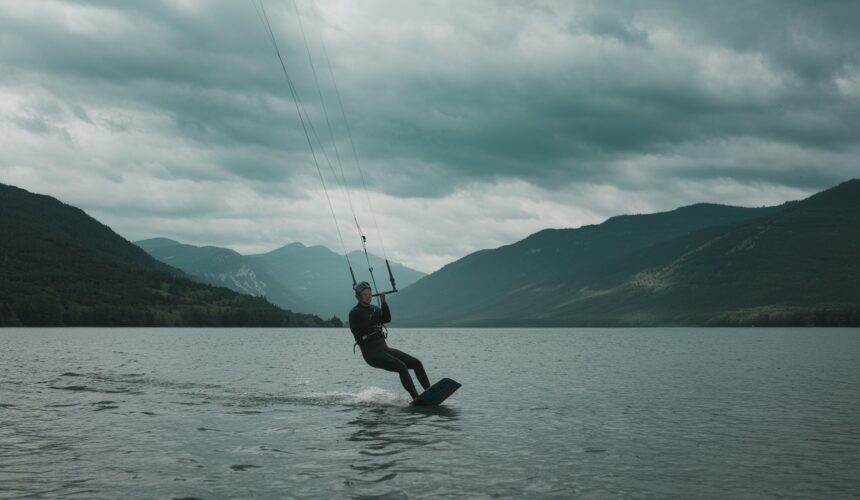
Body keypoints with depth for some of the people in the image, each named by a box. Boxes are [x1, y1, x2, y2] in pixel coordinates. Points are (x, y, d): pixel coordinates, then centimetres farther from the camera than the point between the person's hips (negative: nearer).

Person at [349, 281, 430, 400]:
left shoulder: (375, 309, 17)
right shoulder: (355, 312, -3)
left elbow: (387, 318, -1)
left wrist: (383, 301, -11)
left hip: (384, 349, 8)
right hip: (372, 353, -8)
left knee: (416, 363, -3)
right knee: (402, 367, -26)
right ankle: (416, 399, -30)